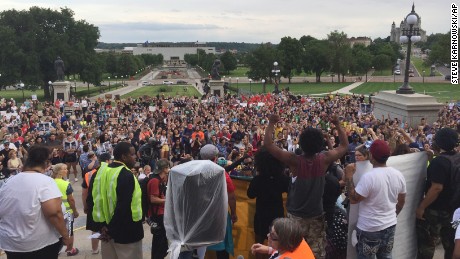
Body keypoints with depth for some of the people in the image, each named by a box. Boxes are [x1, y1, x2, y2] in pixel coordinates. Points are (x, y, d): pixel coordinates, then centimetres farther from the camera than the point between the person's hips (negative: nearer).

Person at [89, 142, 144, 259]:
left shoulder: (101, 171, 4)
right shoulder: (126, 175, -20)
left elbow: (91, 199, 7)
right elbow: (123, 207, -27)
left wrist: (101, 224, 4)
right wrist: (111, 229, -15)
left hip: (105, 228, 8)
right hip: (126, 230, -7)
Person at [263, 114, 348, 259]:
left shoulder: (294, 161, -20)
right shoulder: (324, 159, -14)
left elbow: (268, 144, -19)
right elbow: (344, 146, 3)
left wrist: (271, 123, -12)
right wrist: (338, 125, 7)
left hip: (296, 215, -1)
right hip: (316, 215, 1)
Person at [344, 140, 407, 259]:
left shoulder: (369, 177, -24)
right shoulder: (398, 175, -2)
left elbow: (353, 199, -19)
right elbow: (401, 201, 10)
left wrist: (349, 176, -14)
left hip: (370, 229, -6)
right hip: (390, 225, 6)